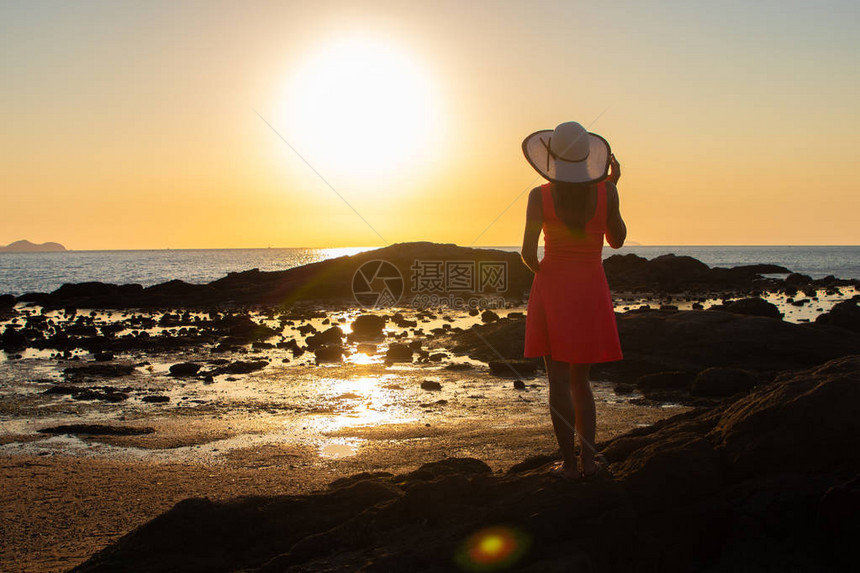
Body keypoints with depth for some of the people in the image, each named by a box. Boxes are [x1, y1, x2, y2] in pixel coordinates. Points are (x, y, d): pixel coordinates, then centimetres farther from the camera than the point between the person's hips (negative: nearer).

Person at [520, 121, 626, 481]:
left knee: (559, 381, 3)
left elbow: (528, 252, -12)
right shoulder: (605, 191, -5)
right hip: (592, 292, 2)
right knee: (580, 380, 16)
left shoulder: (540, 196, -9)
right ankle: (588, 459, 10)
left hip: (553, 289, -2)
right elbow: (617, 240, 9)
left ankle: (570, 464, 3)